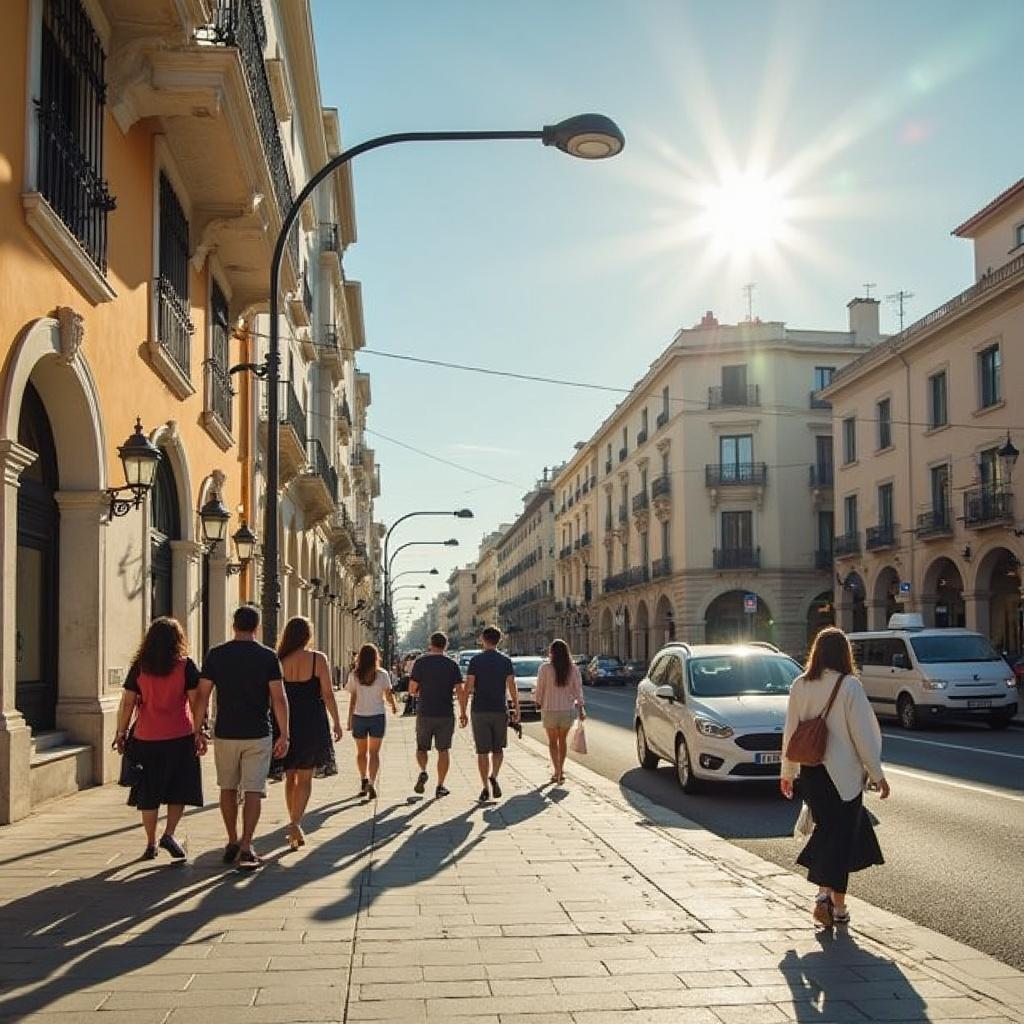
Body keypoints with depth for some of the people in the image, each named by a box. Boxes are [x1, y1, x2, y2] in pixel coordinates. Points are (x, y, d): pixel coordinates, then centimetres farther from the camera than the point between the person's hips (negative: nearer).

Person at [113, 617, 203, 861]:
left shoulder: (139, 667, 1)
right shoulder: (186, 665, -2)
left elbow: (127, 703, 0)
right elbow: (195, 701, -4)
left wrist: (121, 733, 9)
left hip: (146, 738, 1)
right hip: (180, 737, -1)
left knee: (148, 794, 10)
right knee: (178, 789, 10)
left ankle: (151, 844, 14)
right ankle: (169, 834, -5)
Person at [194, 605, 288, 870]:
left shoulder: (215, 655, 0)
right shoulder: (268, 656, -4)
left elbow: (202, 695, 0)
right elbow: (279, 698, -7)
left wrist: (197, 730, 8)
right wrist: (284, 735, -2)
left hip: (225, 733, 2)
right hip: (258, 734, -2)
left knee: (228, 788, 16)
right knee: (253, 790, 0)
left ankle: (232, 843, 24)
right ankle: (246, 847, -8)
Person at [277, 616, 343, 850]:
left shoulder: (279, 661, 0)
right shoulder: (318, 659, -6)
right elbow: (327, 695, -7)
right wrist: (336, 722, 3)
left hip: (286, 724, 2)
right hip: (312, 723, -2)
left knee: (290, 777, 15)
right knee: (305, 778, 2)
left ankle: (294, 824, 22)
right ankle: (296, 823, -15)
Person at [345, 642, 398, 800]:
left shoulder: (354, 675, -4)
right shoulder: (382, 674, -6)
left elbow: (352, 699, -4)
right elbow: (388, 695, -4)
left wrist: (349, 719, 1)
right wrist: (394, 705, 18)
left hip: (359, 716, 1)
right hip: (377, 716, -1)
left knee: (361, 752, 18)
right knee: (374, 752, 1)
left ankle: (364, 780, 23)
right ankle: (372, 783, -14)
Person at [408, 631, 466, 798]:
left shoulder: (421, 662, -3)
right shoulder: (452, 665, 0)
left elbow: (411, 690, -5)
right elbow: (460, 691, -5)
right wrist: (463, 713, 3)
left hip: (424, 713, -1)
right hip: (446, 714, 1)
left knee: (422, 747, 16)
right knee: (443, 750, 10)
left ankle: (423, 772, -10)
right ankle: (440, 786, 9)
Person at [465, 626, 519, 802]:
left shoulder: (476, 660, -3)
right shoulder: (506, 661, 1)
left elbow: (468, 687, -6)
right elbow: (512, 688, -2)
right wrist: (516, 710, 5)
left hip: (479, 710, -1)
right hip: (500, 710, 1)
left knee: (483, 751, 4)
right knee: (498, 748, 16)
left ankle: (485, 788, 2)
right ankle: (494, 777, -5)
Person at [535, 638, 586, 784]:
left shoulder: (545, 668, -11)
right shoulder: (573, 668, -3)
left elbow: (540, 688, -4)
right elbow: (578, 689, -2)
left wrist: (539, 703, 13)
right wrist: (581, 708, 5)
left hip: (550, 709, -2)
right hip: (567, 709, 3)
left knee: (552, 742, 9)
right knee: (562, 741, 17)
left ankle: (557, 771, -1)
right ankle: (561, 771, 24)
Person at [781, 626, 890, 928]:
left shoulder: (799, 685, 1)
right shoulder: (849, 686, -11)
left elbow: (790, 732, 7)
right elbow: (862, 734, -10)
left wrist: (788, 772, 17)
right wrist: (877, 774, -2)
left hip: (809, 773, 4)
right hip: (843, 773, -4)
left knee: (827, 828, 17)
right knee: (841, 835, 5)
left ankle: (824, 891, 5)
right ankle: (838, 905, 3)